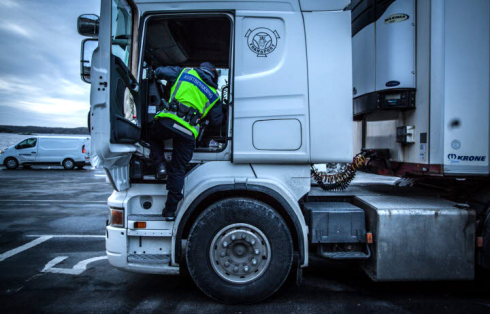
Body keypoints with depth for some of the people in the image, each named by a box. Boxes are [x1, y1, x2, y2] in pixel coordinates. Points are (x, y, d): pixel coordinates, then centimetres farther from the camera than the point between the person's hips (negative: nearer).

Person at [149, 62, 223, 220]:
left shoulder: (185, 72, 16)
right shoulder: (214, 95, 18)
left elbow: (159, 72, 15)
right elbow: (216, 121, 18)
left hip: (168, 121, -1)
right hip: (188, 133, 1)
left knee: (153, 136, 34)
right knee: (178, 171, 11)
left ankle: (160, 165, 11)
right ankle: (170, 210, 15)